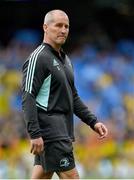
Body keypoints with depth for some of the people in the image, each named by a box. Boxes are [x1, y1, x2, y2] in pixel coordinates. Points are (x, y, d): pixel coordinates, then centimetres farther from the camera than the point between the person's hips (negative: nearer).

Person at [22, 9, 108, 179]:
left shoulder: (65, 59, 19)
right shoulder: (38, 58, -10)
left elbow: (73, 97, 25)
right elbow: (28, 98, -17)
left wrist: (93, 122, 16)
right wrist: (35, 134, -24)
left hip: (63, 129, 9)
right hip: (49, 128, -9)